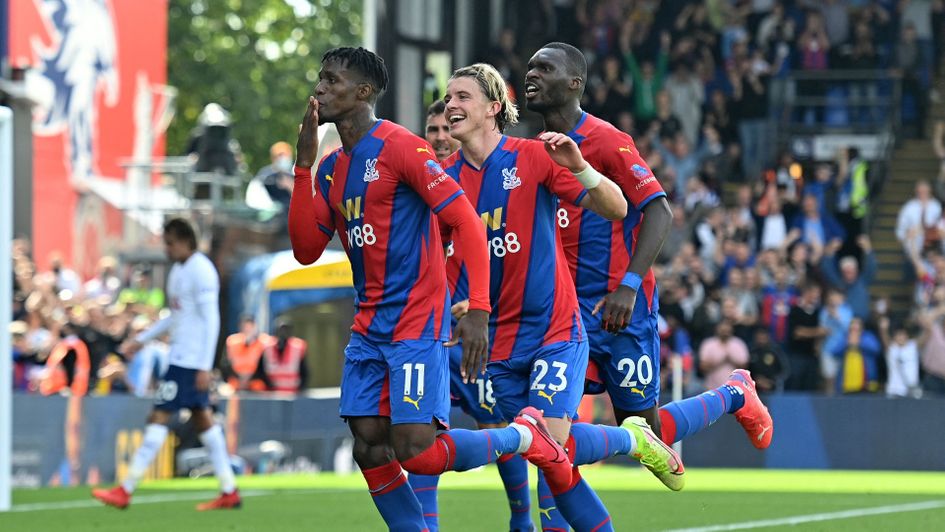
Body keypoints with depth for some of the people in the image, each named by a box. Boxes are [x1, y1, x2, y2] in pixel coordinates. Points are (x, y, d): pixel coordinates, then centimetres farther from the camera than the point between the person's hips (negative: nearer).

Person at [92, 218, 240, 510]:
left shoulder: (201, 271, -15)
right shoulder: (179, 270, 15)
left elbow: (211, 321, -18)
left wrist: (205, 367, -21)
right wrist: (142, 339, 23)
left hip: (191, 362, -10)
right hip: (180, 355, 10)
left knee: (159, 418, -9)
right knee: (203, 418, 9)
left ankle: (125, 491, -9)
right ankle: (229, 491, 10)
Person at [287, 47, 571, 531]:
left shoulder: (401, 148, -12)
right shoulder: (331, 168, 12)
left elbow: (466, 222, -16)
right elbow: (306, 250, 9)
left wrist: (478, 310, -25)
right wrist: (303, 166, 1)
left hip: (418, 325, -8)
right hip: (368, 328, 8)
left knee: (416, 453, -14)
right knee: (370, 450, 0)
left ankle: (525, 435, 9)